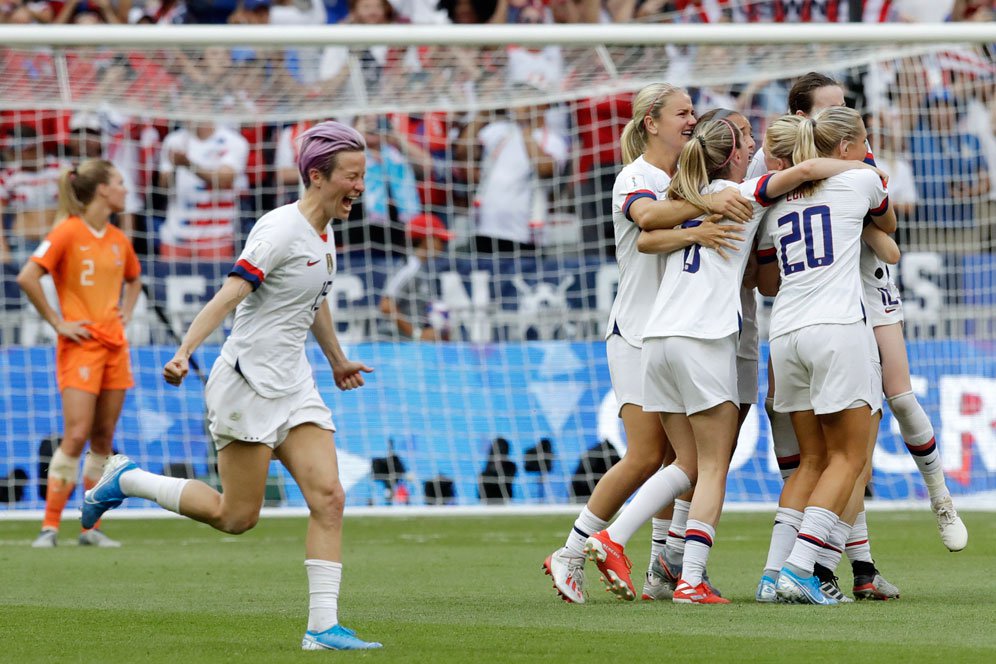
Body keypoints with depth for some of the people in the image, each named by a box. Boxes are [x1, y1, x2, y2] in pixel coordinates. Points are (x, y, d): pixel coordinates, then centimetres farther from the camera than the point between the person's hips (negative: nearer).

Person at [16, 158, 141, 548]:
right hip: (80, 344, -7)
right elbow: (27, 278, -16)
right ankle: (50, 527, -9)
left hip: (114, 344, 7)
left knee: (104, 439, 5)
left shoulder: (118, 240, 12)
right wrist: (58, 323, -13)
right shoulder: (68, 232, -9)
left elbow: (133, 279, 33)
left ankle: (91, 529, 10)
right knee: (77, 435, -13)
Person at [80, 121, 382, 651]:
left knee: (328, 497, -7)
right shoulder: (280, 230, -16)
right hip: (248, 383, -8)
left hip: (294, 384, 8)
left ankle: (323, 627, -8)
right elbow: (228, 296, -25)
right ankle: (126, 479, 15)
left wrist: (337, 360, 42)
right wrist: (184, 353, -37)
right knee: (237, 516, -4)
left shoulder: (323, 233, 12)